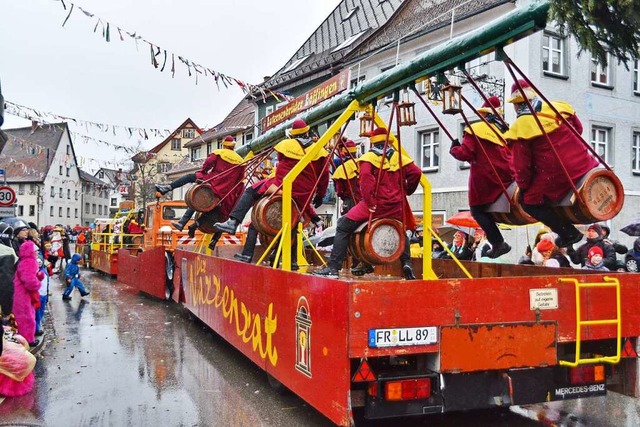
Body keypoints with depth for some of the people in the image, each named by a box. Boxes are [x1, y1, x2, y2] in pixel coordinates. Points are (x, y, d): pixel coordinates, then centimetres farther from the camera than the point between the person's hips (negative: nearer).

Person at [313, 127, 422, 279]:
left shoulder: (369, 157, 0)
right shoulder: (398, 157, 11)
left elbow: (366, 176, -18)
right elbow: (416, 172, 3)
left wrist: (370, 202, -17)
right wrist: (406, 191, 15)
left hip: (375, 204, -4)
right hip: (396, 207, 4)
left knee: (343, 227, 1)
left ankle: (333, 267, -9)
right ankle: (407, 264, 15)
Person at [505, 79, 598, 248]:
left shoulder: (519, 128, -11)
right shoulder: (559, 107, 4)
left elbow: (521, 166, -8)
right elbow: (578, 129, 20)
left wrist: (523, 187, 7)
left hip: (555, 179, -6)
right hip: (583, 165, 6)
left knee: (529, 202, 11)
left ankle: (568, 233, 8)